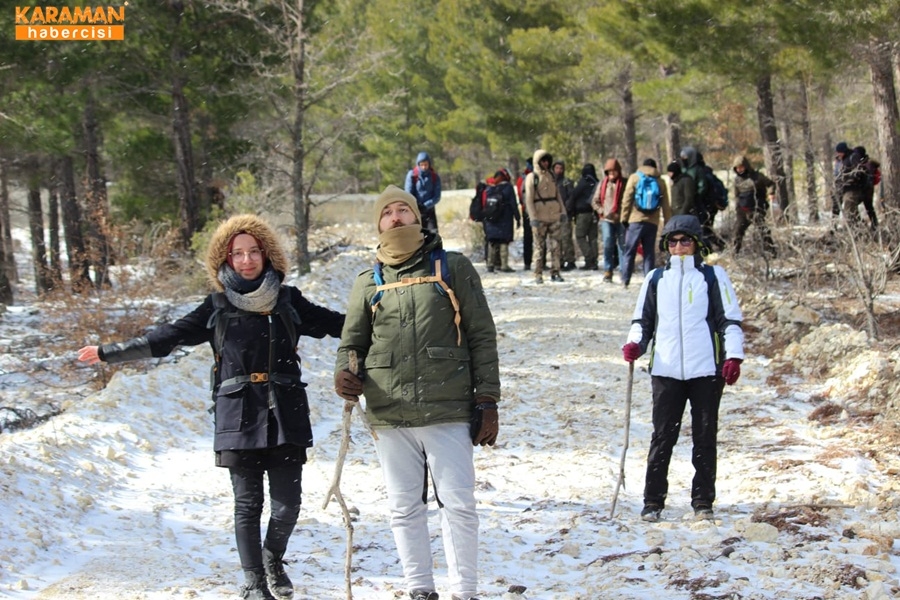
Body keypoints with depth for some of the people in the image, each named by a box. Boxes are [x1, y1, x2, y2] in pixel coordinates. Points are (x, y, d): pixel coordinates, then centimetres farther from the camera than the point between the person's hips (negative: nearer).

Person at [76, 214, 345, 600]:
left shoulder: (288, 301, 7)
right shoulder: (217, 307, 6)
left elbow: (333, 323, 15)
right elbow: (166, 338, 7)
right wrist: (109, 353, 4)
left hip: (285, 417, 1)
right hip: (239, 418, -1)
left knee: (287, 502, -2)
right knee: (248, 504, 2)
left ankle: (273, 559, 27)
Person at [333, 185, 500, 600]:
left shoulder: (453, 269, 5)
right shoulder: (368, 282, 11)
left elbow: (482, 338, 5)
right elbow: (352, 343, 17)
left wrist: (487, 402, -1)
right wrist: (343, 373, -6)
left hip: (447, 411, -2)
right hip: (390, 416, 3)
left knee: (458, 504, -4)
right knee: (404, 508, 8)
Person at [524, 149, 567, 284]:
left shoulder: (551, 176, 13)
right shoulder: (532, 177, -3)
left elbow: (558, 195, 18)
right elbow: (529, 199, -7)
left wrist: (563, 211, 9)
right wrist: (533, 217, -14)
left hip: (554, 217, 4)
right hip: (540, 218, -4)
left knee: (555, 246, 2)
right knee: (540, 247, -1)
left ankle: (555, 272, 6)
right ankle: (538, 275, 2)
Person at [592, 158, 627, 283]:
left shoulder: (624, 184, 3)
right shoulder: (603, 184, 10)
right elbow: (595, 201, 15)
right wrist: (602, 211, -1)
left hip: (621, 220, -1)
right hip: (607, 219, 1)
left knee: (623, 245, 0)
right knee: (608, 244, -10)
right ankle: (608, 271, -3)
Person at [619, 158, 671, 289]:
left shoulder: (634, 178, 4)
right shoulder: (660, 182, 10)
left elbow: (627, 199, -2)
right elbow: (666, 206, 10)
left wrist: (624, 218, 1)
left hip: (636, 221, -2)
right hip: (652, 223, 2)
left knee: (630, 251, 3)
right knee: (649, 253, 6)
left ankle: (625, 280, 0)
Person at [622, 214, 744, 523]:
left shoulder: (713, 276, 7)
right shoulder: (656, 279, 14)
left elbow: (731, 320, 5)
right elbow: (642, 319, 20)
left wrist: (733, 356, -7)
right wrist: (634, 343, 0)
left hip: (707, 369, -1)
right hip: (666, 369, 1)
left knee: (705, 436, 4)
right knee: (663, 436, -2)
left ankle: (703, 501, 11)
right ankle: (653, 502, 2)